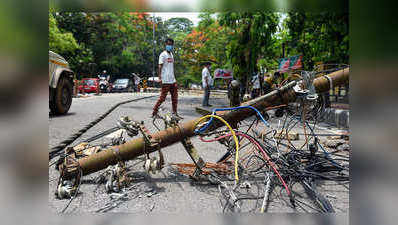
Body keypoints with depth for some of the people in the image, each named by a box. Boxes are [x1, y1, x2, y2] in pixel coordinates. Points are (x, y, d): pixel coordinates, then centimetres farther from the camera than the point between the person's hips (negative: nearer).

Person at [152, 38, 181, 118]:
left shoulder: (171, 54, 18)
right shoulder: (163, 55, -6)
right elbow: (160, 66, -12)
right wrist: (159, 78, -21)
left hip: (172, 80, 8)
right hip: (165, 81, -8)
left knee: (175, 97, 7)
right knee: (162, 97, -6)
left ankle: (175, 113, 14)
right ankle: (154, 112, 4)